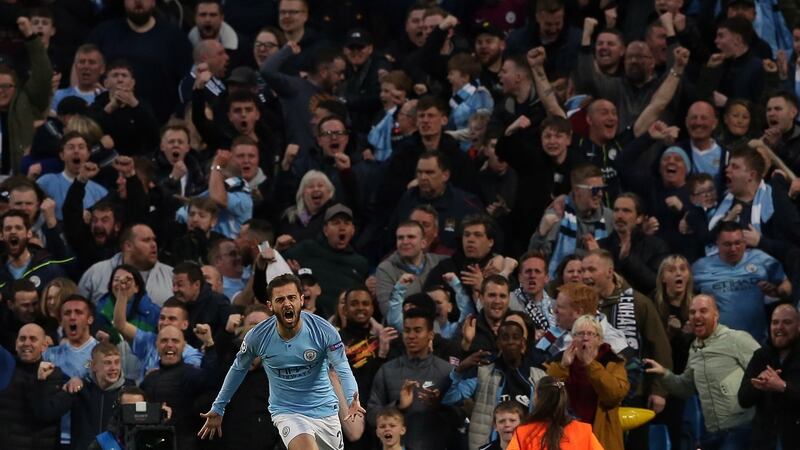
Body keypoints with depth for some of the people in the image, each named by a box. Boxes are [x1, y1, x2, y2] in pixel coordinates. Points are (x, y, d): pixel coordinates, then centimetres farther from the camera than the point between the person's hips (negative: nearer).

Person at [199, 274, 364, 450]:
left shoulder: (323, 330, -16)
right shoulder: (256, 337, -13)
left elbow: (342, 369, -21)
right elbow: (238, 369, 5)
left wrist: (352, 400, -41)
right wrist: (218, 408, 10)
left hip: (325, 410, 2)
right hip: (287, 412, -2)